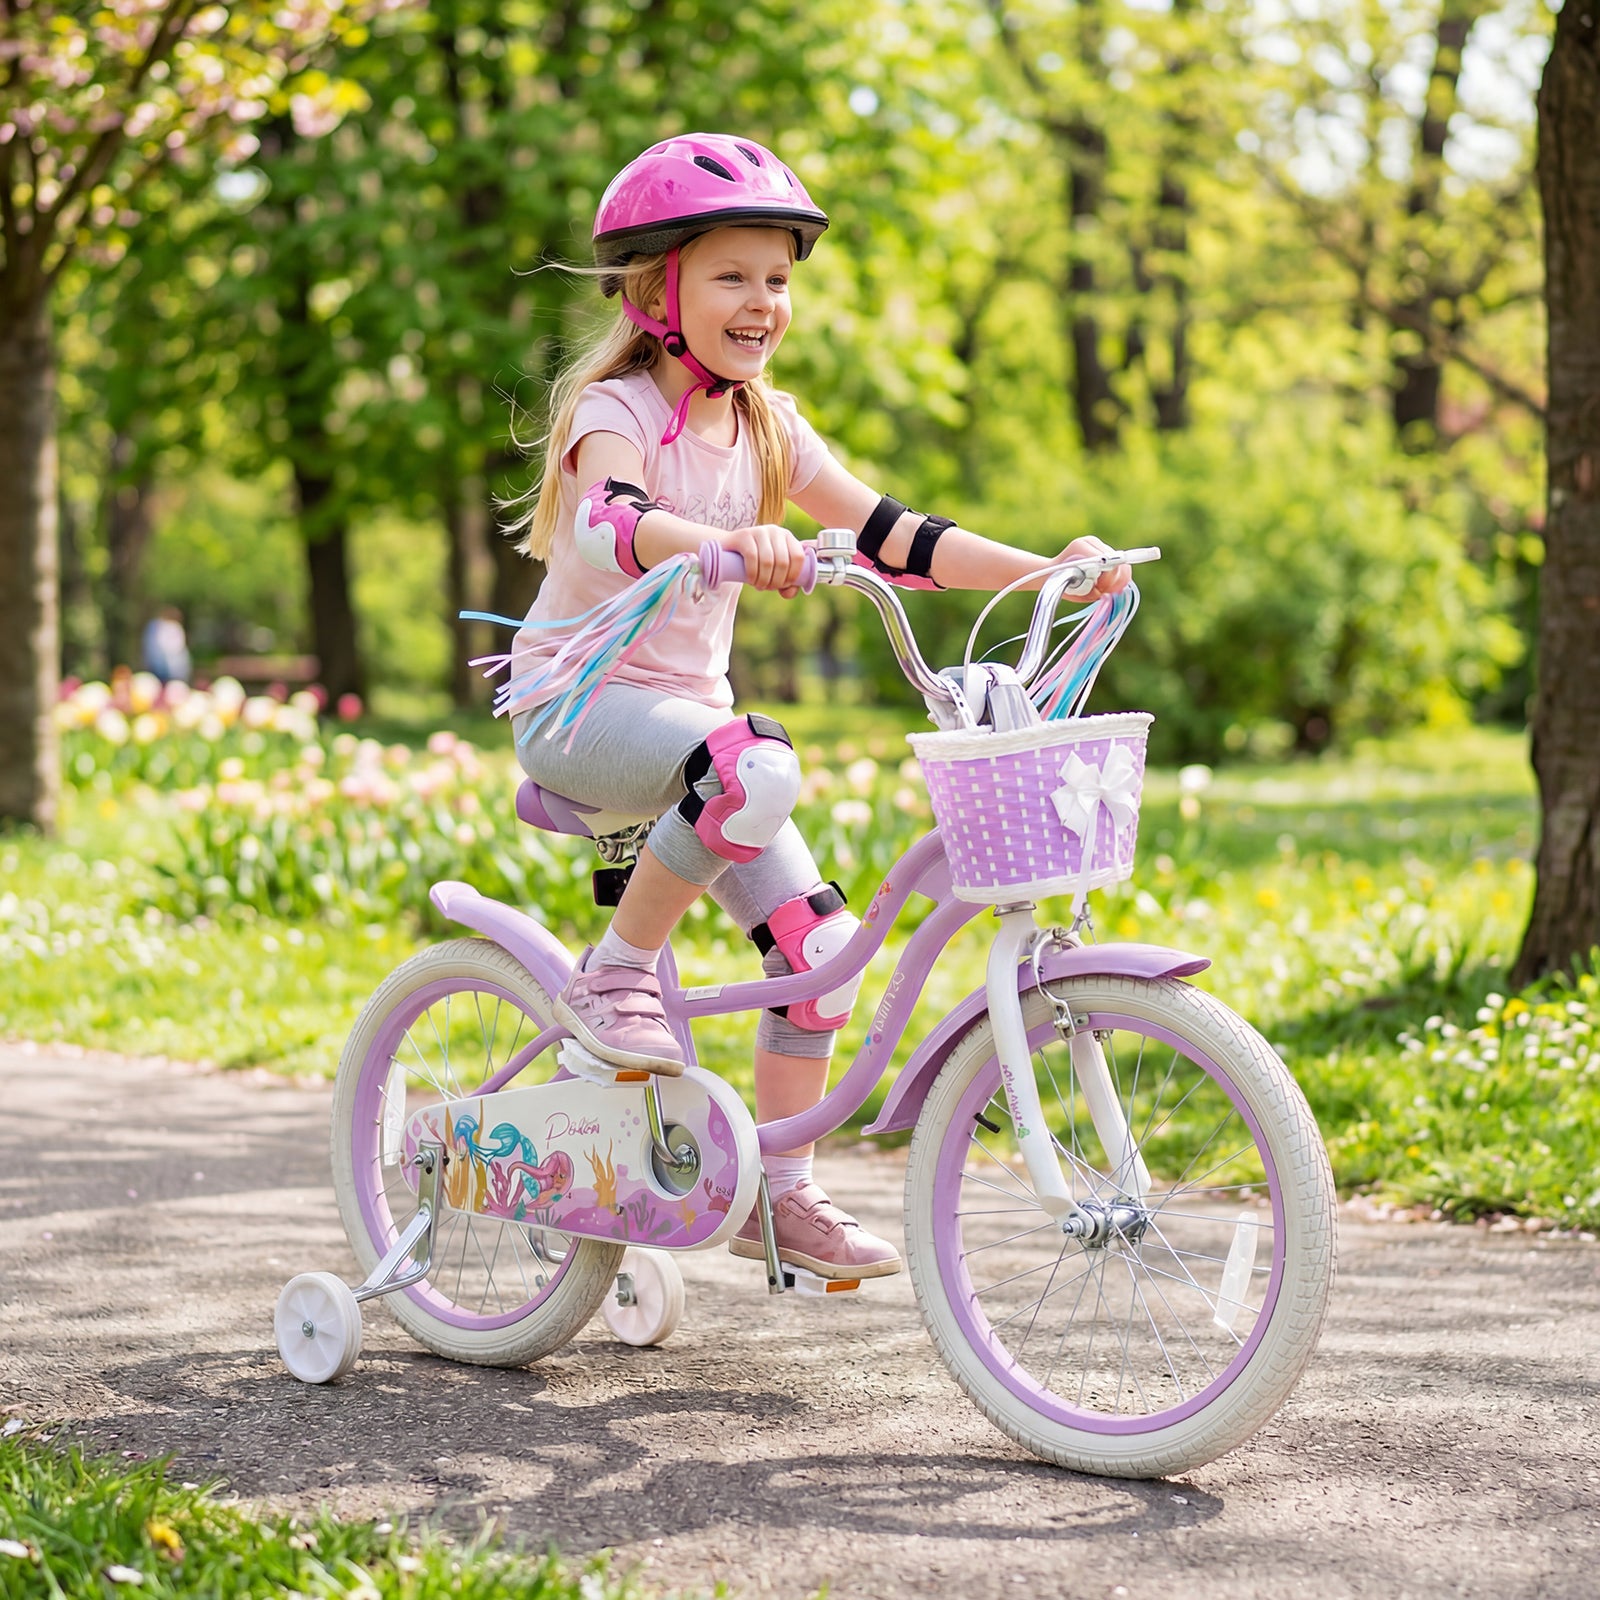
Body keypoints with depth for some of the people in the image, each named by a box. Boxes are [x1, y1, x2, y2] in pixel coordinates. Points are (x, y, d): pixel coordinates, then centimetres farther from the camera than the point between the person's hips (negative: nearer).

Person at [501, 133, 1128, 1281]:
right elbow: (611, 520, -36)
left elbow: (887, 533, -1)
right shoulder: (614, 411, -13)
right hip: (573, 701, -7)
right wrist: (728, 543, -57)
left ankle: (778, 1191, 8)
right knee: (758, 767, -37)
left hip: (686, 706, 7)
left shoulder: (767, 429, 6)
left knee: (820, 940, -5)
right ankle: (614, 972, -18)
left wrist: (1045, 572, -14)